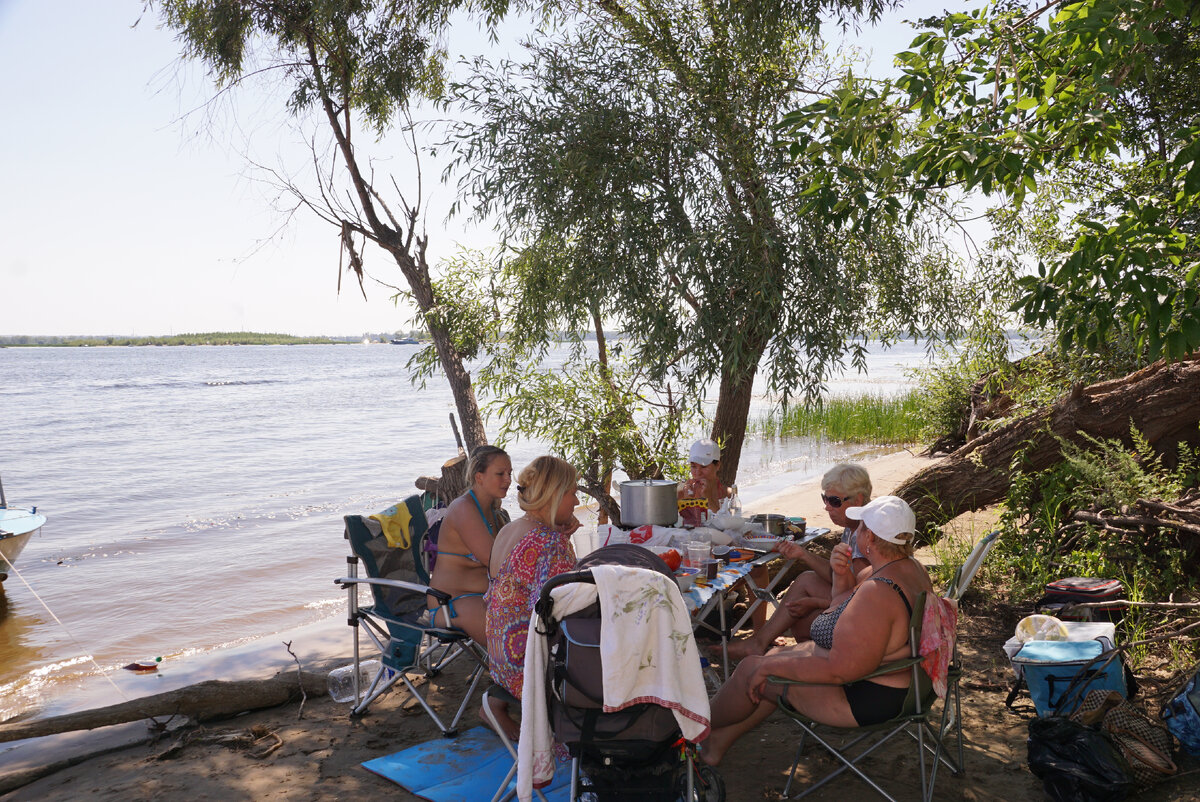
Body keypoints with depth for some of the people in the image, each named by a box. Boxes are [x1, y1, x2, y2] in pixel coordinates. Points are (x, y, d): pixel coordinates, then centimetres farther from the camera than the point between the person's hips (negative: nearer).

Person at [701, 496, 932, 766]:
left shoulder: (878, 592, -32)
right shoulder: (912, 568, 1)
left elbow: (841, 669, -33)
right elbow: (848, 608, 15)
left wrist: (768, 666, -23)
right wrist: (842, 574, -7)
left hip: (867, 698, -10)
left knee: (750, 671, -1)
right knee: (776, 655, 18)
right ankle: (719, 742, 29)